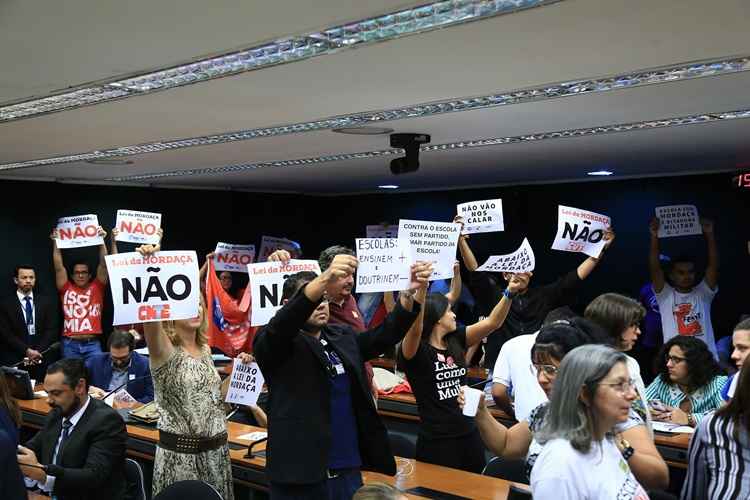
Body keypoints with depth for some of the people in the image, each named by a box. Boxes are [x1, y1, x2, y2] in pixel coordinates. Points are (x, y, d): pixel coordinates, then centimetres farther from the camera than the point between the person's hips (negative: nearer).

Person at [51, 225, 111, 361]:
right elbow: (59, 267, 3)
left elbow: (104, 265, 1)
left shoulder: (96, 287, 9)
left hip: (92, 344, -1)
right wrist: (55, 242, 0)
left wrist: (101, 240, -5)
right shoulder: (66, 288, 9)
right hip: (70, 344, 1)